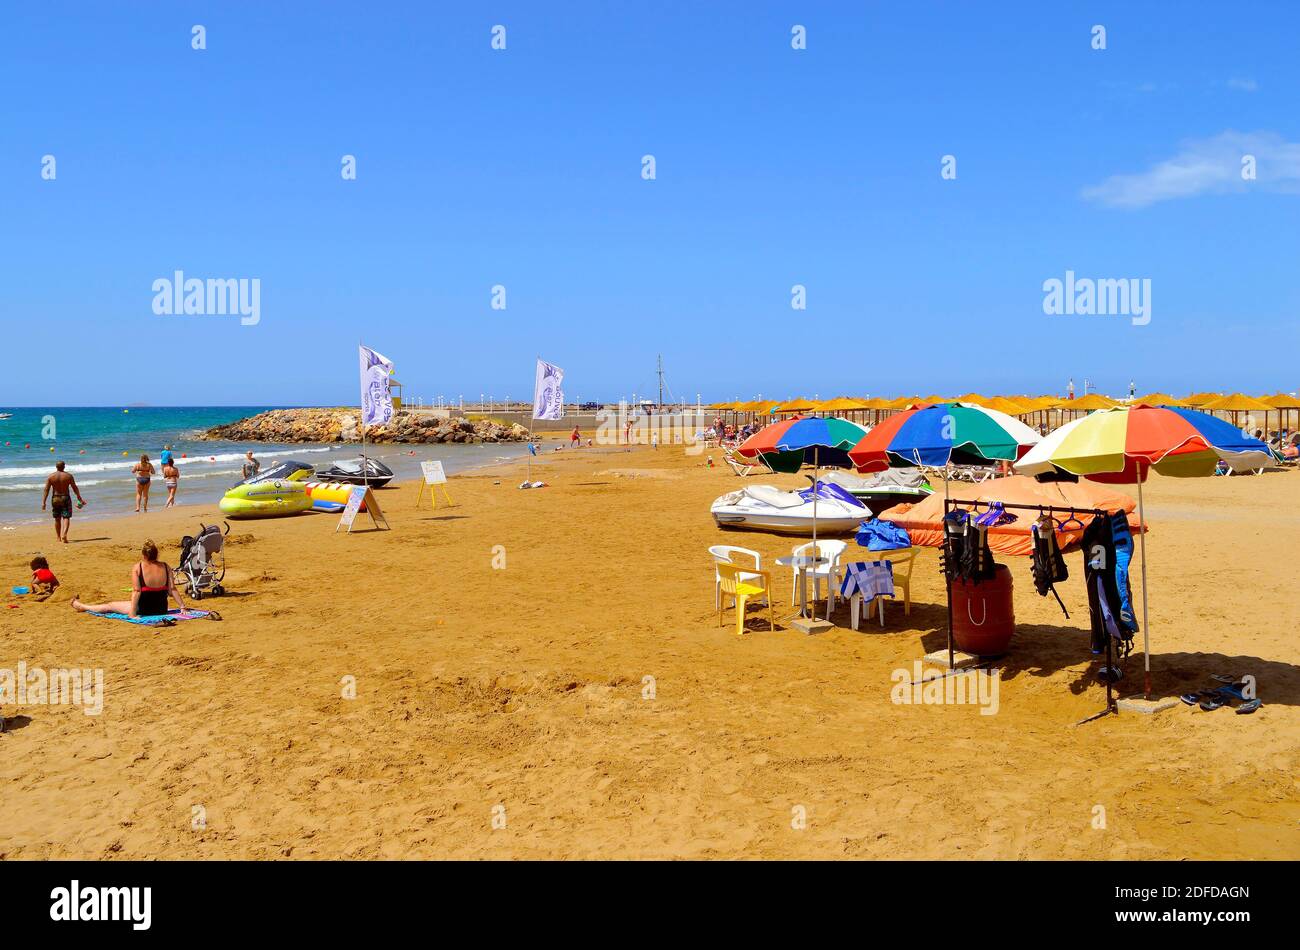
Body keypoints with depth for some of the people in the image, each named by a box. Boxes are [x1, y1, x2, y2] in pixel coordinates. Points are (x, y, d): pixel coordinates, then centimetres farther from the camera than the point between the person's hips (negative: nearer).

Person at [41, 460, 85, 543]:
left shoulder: (50, 477, -3)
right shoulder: (68, 475, -6)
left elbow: (46, 490, -6)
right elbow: (75, 488, -2)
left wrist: (43, 502, -4)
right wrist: (80, 498, 8)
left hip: (55, 499, 2)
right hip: (65, 498, -2)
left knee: (57, 519, 15)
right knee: (66, 518, -3)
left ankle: (58, 537, 25)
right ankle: (64, 534, -24)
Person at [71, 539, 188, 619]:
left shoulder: (137, 568, -12)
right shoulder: (165, 567, -4)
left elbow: (136, 591, -18)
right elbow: (172, 590, -6)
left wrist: (132, 612, -17)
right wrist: (182, 607, -3)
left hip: (143, 609, -3)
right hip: (162, 609, 3)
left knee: (109, 605, 21)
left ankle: (80, 605, 40)